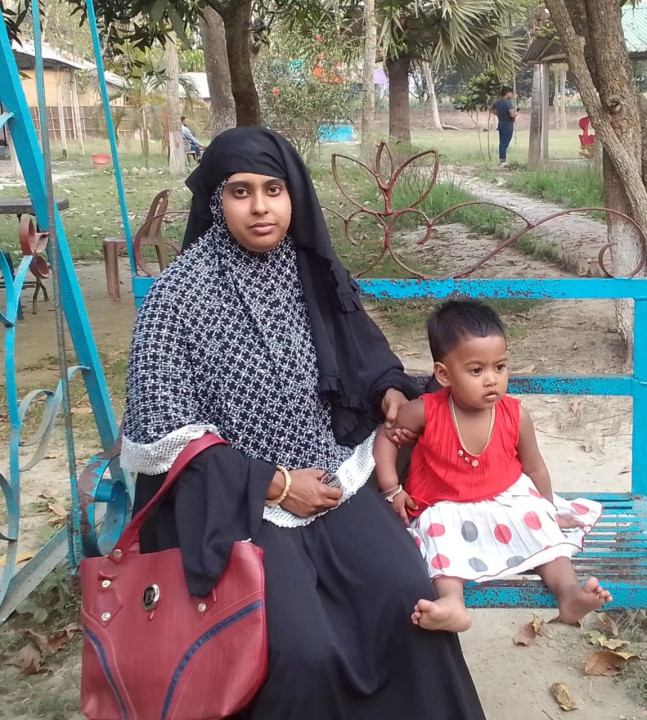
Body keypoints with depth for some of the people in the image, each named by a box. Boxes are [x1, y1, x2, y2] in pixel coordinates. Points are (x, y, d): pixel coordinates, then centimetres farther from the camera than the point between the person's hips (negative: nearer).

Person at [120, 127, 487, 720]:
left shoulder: (311, 270, 4)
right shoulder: (177, 296, -11)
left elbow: (357, 356, 20)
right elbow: (165, 433, -12)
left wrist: (390, 389, -2)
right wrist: (275, 484, -14)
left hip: (332, 475, 4)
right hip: (238, 500, -4)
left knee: (409, 596, -19)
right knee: (307, 651, -23)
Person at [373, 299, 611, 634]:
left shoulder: (515, 417, -10)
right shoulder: (425, 412, -16)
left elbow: (535, 469, 5)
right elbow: (386, 436, 0)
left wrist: (548, 512, 16)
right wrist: (392, 490, -7)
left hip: (507, 501, 2)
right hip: (446, 510, -2)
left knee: (537, 521, -23)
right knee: (439, 530, -31)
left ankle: (568, 590, -33)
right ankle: (452, 602, -50)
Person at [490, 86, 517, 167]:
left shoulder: (497, 102, 4)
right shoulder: (508, 103, -20)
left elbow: (491, 109, 21)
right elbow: (512, 115, -28)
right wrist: (516, 113, -6)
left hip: (501, 124, 8)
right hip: (508, 125, -8)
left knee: (502, 143, 15)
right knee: (504, 144, -3)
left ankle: (501, 160, 23)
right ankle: (503, 161, 1)